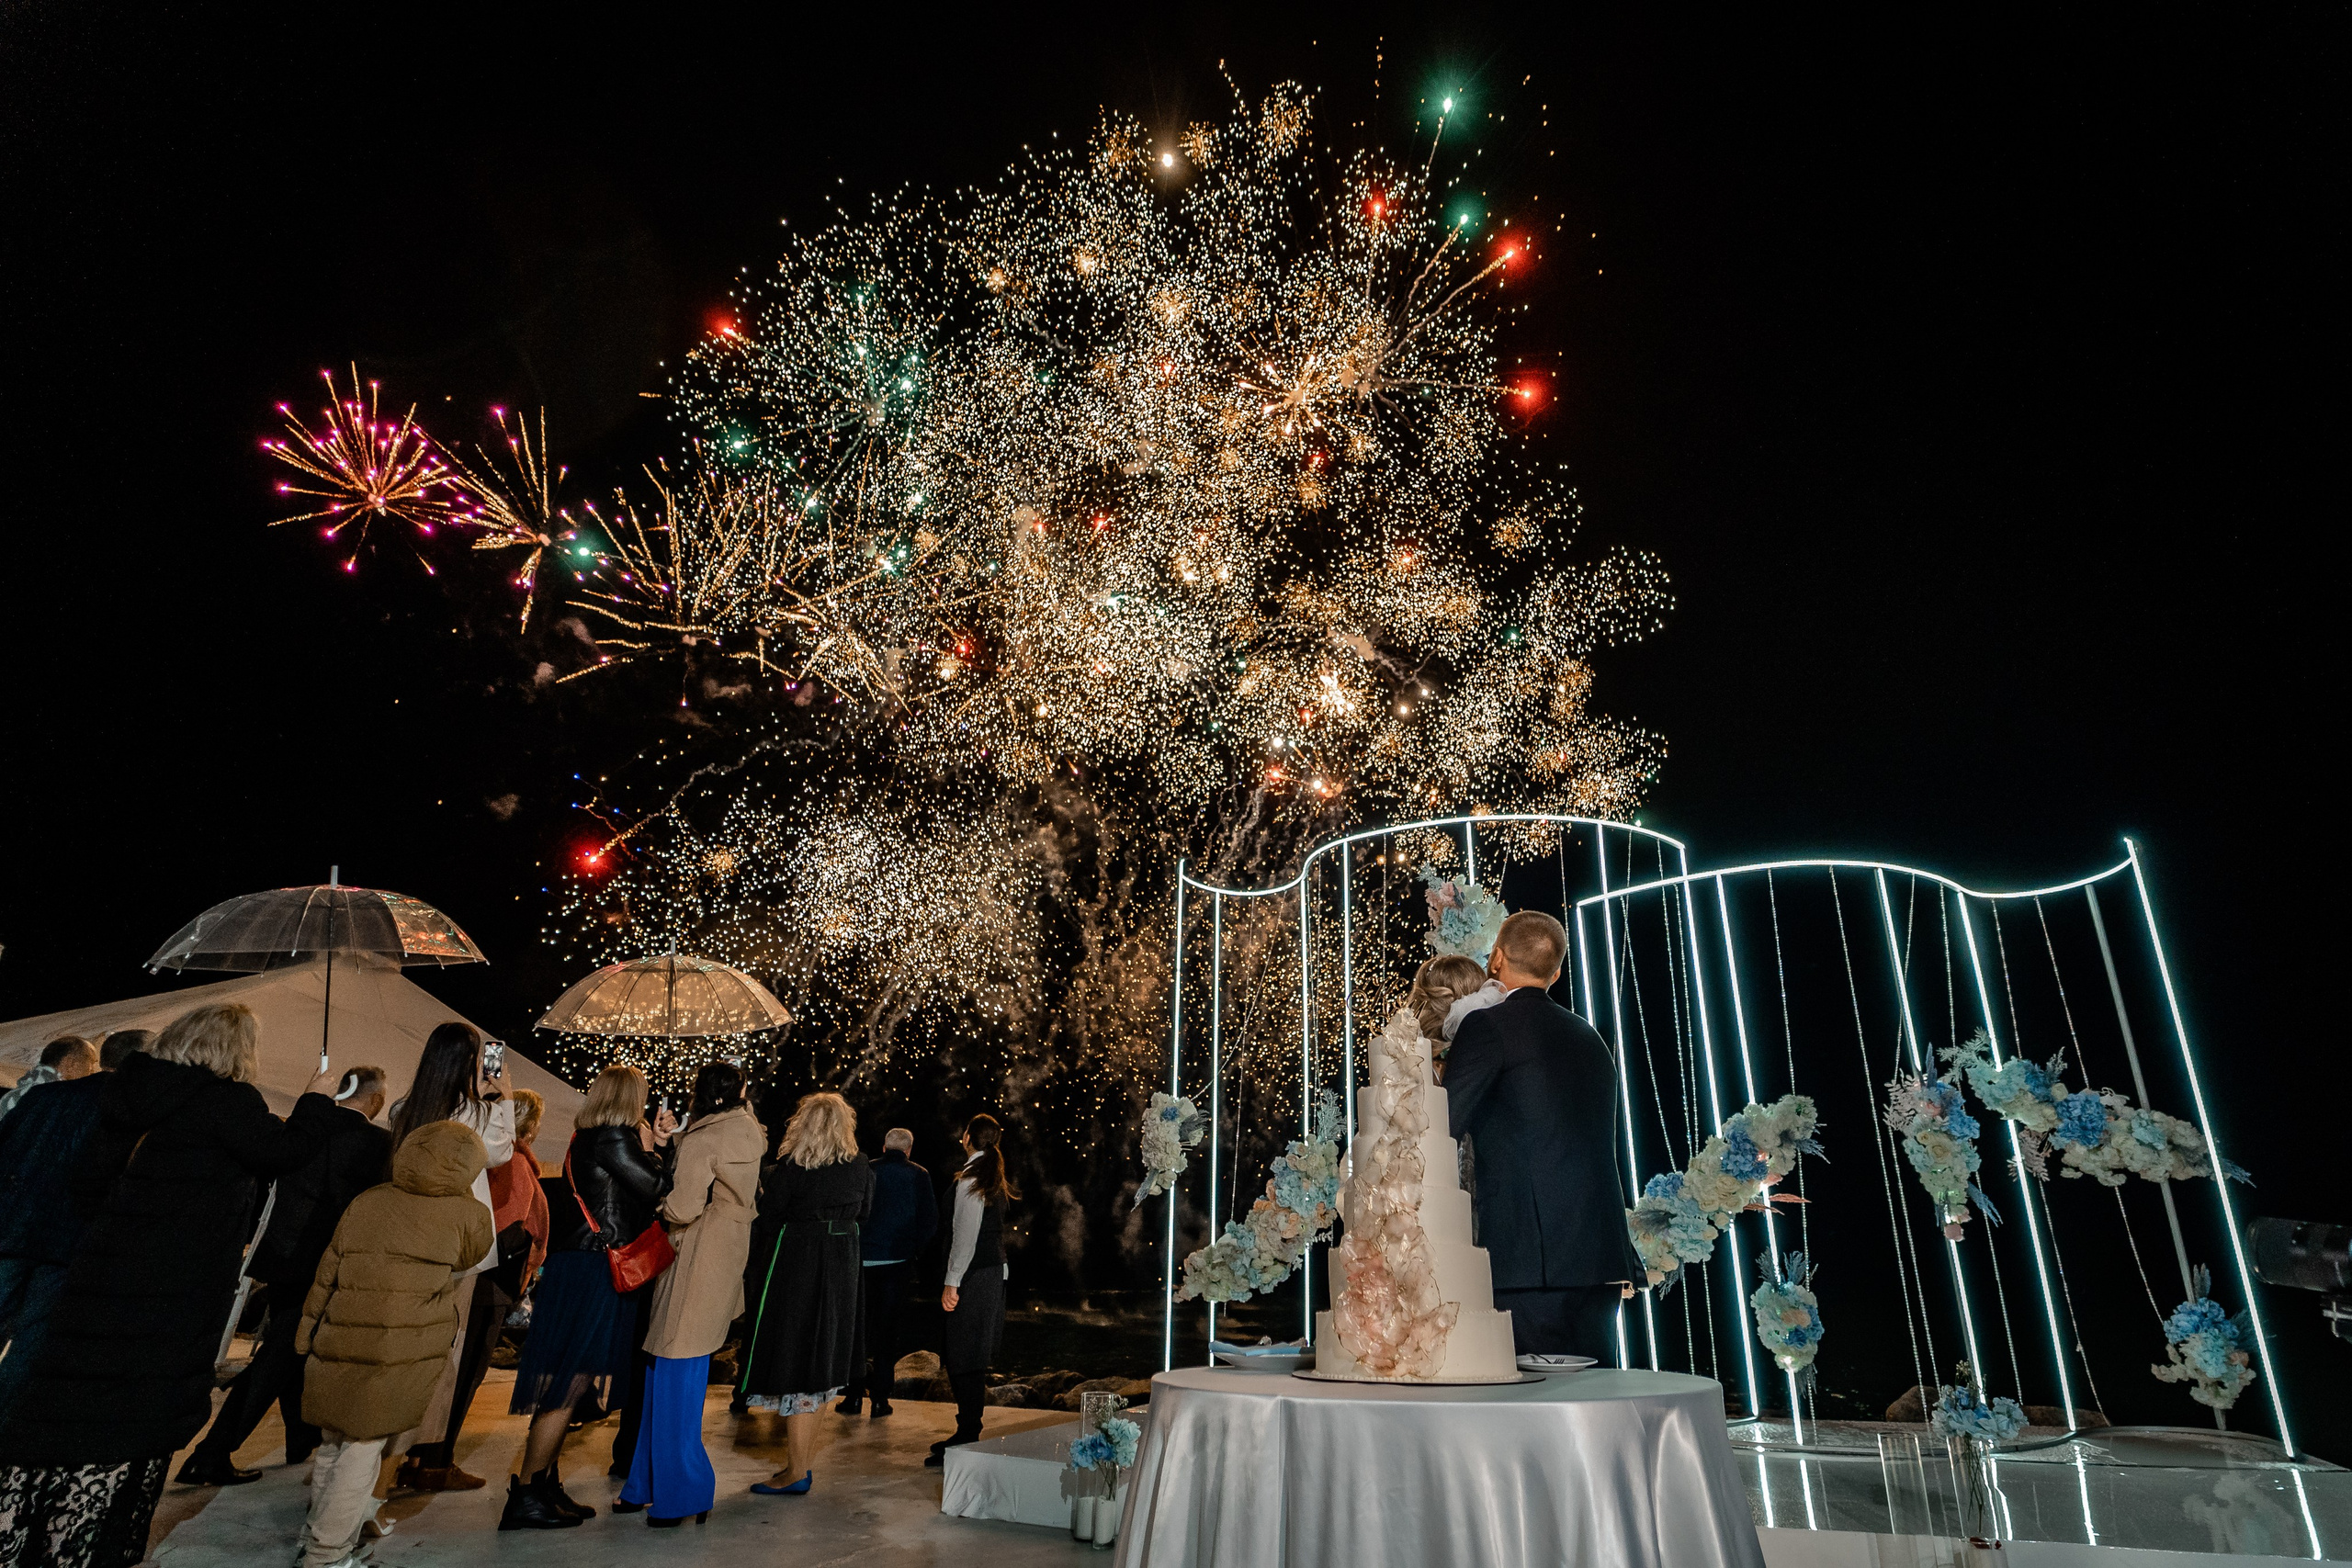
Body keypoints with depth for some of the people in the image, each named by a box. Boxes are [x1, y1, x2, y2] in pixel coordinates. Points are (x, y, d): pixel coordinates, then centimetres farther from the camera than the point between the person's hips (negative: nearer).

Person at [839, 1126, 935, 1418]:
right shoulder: (918, 1175, -2)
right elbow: (930, 1222, -5)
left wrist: (855, 1248, 11)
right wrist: (914, 1249, 8)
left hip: (861, 1260, 1)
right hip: (897, 1262, -1)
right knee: (888, 1328, 8)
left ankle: (853, 1395, 13)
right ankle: (880, 1397, 9)